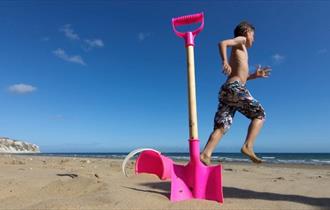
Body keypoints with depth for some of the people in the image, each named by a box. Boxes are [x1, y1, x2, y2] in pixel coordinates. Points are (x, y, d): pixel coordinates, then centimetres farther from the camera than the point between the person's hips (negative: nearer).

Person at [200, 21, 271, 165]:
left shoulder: (239, 52, 35)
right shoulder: (241, 40, 12)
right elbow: (223, 43, -9)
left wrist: (255, 75, 34)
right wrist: (225, 61, -24)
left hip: (226, 90, 8)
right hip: (235, 88, -8)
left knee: (221, 126, -3)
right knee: (259, 114, 3)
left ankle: (205, 154, -16)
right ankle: (248, 146, -9)